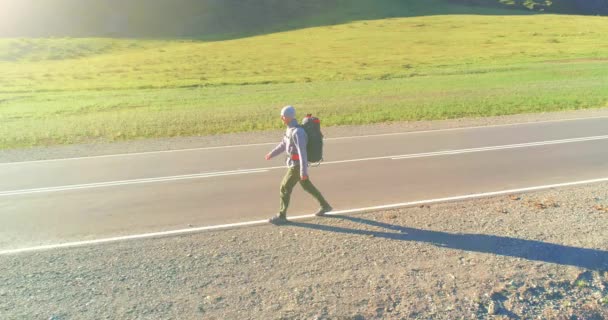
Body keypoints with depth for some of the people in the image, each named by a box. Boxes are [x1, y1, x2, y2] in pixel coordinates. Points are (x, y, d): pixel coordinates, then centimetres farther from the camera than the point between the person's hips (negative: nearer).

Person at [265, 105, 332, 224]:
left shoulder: (297, 132, -26)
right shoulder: (290, 129, 7)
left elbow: (302, 152, -31)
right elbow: (284, 144, 22)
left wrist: (303, 171, -32)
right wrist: (272, 154, 28)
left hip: (297, 165, -10)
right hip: (295, 163, 10)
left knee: (285, 188, -1)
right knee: (307, 186, 20)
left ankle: (281, 216, 12)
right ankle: (325, 206, 31)